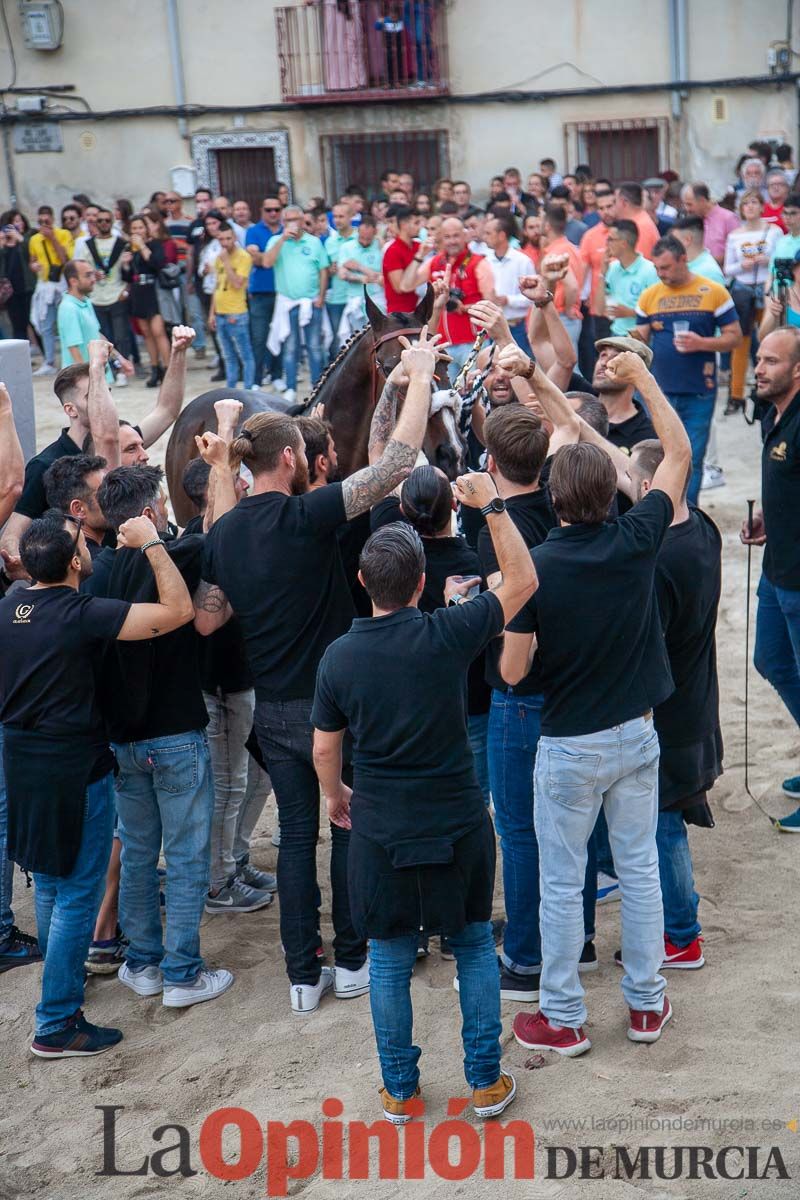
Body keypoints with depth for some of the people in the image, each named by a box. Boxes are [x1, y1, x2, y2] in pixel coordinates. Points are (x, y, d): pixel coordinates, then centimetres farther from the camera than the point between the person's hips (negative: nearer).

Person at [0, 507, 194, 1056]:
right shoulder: (82, 614, -22)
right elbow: (178, 610, -25)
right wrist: (152, 543, -16)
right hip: (75, 769, -8)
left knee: (49, 883, 24)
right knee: (78, 895, 2)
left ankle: (65, 976, 43)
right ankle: (56, 1024, 7)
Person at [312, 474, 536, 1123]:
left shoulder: (339, 656, -9)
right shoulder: (449, 633, -15)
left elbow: (324, 752, 2)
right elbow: (523, 582, -2)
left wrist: (336, 795, 22)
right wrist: (493, 505, -4)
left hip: (380, 832, 1)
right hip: (459, 825, -1)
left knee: (390, 961, 15)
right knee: (475, 948, 17)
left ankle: (400, 1090, 25)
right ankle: (487, 1082, 24)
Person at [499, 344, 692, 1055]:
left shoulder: (535, 567, -18)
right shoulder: (638, 541, -10)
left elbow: (512, 672, -14)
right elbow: (680, 455, 4)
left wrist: (510, 621, 4)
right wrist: (643, 377, 6)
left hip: (569, 746, -3)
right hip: (636, 735, 4)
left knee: (562, 883, 9)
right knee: (640, 868, 16)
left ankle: (564, 1019, 20)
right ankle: (647, 1004, 27)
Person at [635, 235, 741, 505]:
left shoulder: (714, 293, -1)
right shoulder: (649, 295, 6)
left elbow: (734, 336, 0)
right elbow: (640, 340, 9)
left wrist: (701, 343, -16)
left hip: (699, 394, -2)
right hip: (659, 392, 2)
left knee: (692, 459, 3)